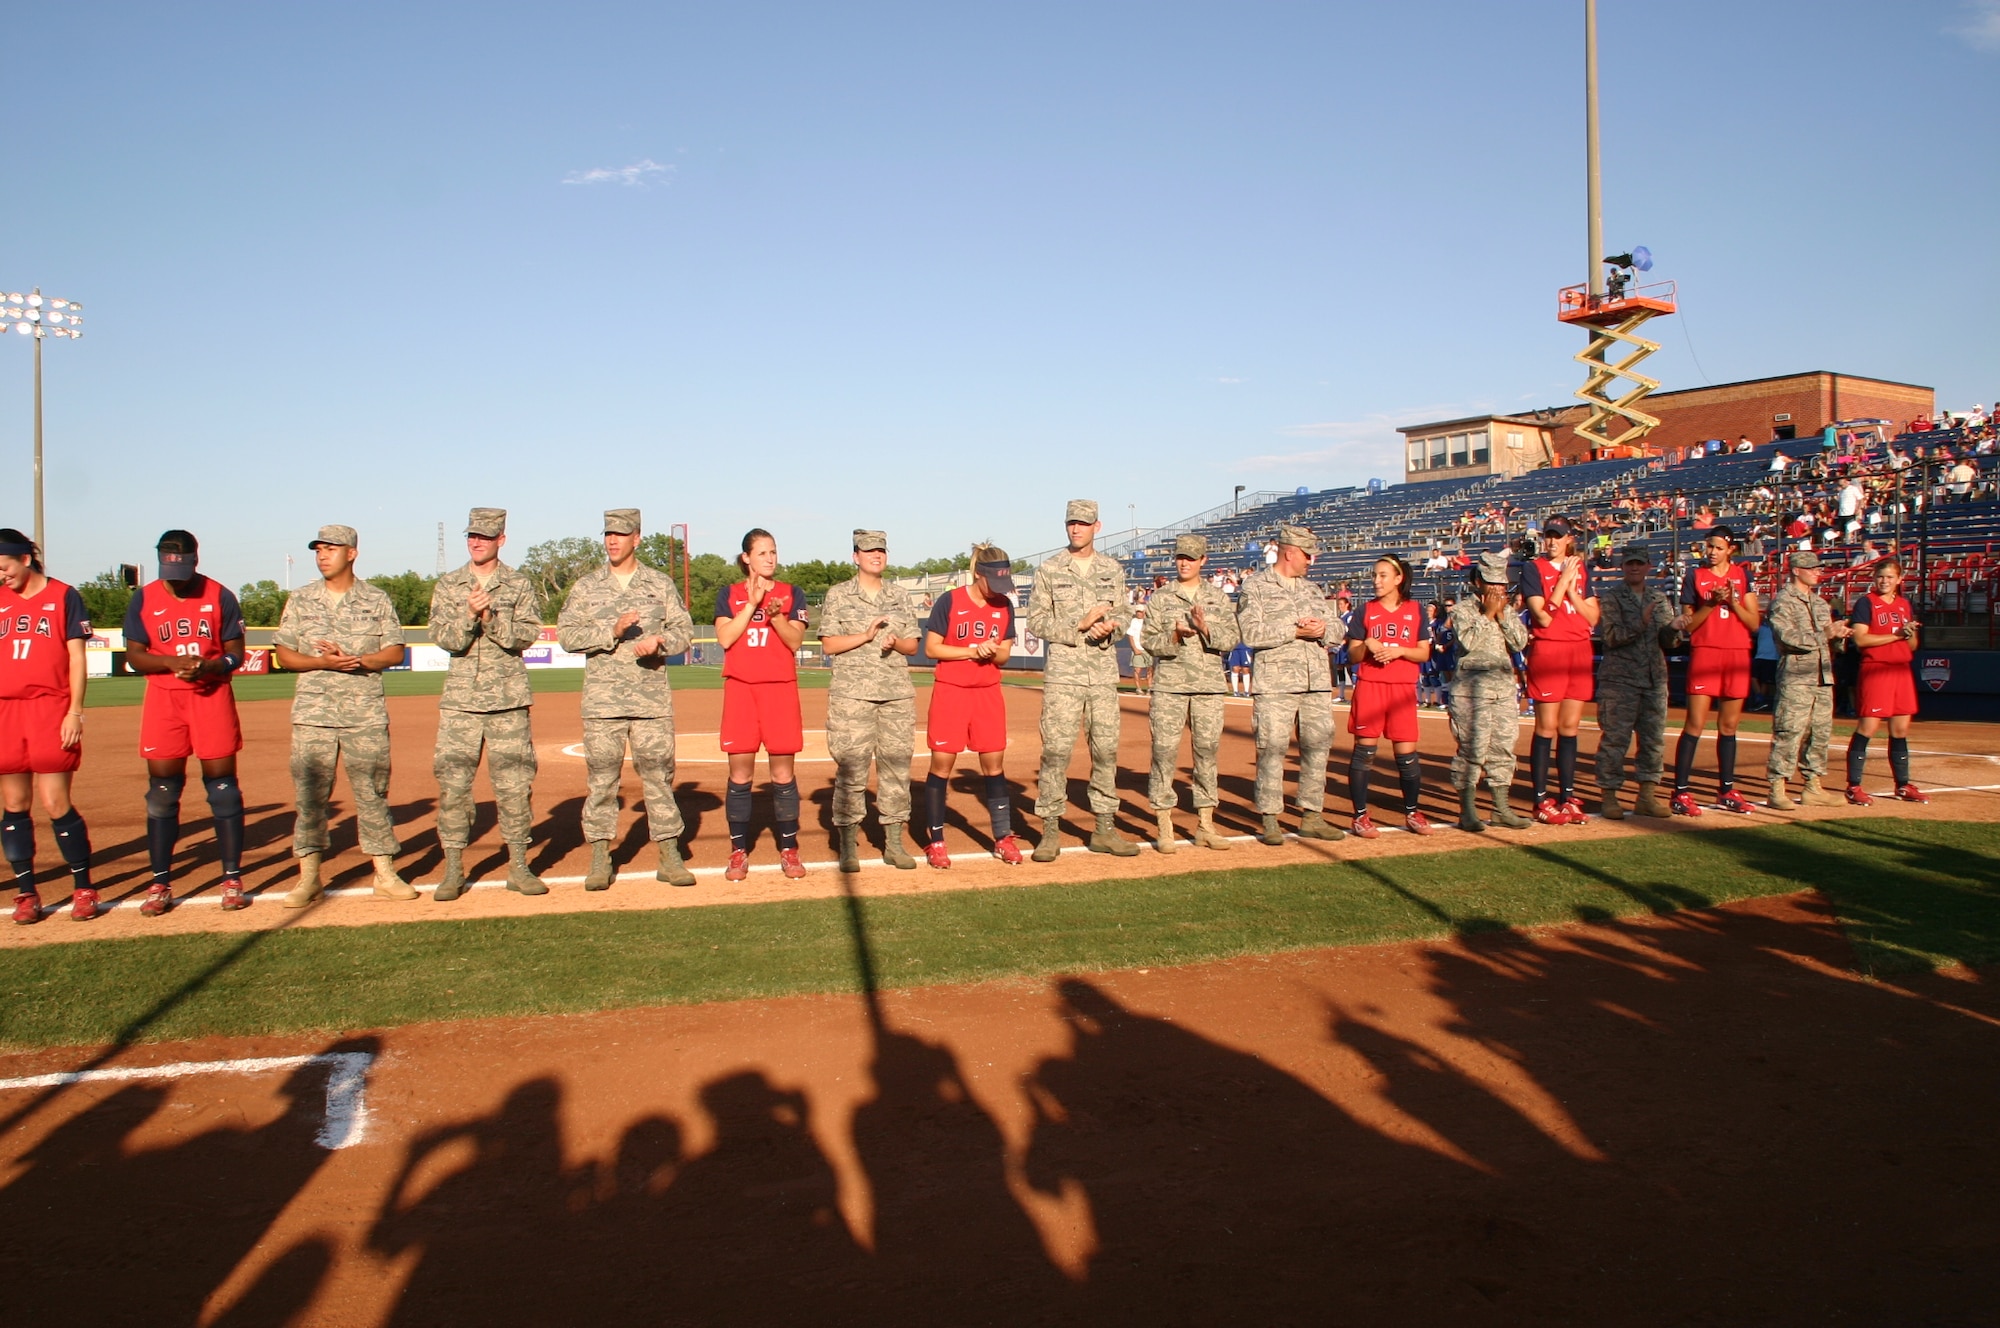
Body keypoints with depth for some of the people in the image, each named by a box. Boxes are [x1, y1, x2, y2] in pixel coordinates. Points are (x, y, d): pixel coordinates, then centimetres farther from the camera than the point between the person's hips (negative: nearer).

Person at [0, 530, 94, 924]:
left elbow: (76, 656, -1)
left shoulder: (64, 596, 2)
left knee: (55, 803, -7)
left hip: (51, 710, -4)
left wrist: (75, 711, -9)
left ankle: (83, 888, 5)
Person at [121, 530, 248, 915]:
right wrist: (173, 662, -18)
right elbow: (134, 656, 1)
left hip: (213, 697, -1)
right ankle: (160, 883, 10)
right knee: (162, 789, 2)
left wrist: (209, 666, -18)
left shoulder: (219, 596, 1)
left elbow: (235, 653, 3)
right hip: (163, 700, 1)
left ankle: (233, 879, 6)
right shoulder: (143, 599, 4)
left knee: (223, 787, -1)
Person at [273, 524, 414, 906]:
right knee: (309, 793, 1)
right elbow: (283, 654, 6)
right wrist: (324, 662, -12)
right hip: (313, 712, 1)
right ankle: (308, 877, 8)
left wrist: (357, 660, -14)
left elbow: (395, 652, 4)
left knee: (372, 792, 2)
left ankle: (385, 874, 7)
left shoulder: (377, 600, 6)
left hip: (366, 713, -1)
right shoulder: (301, 600, 9)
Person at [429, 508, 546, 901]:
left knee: (514, 783, 1)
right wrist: (470, 613, -19)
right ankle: (453, 869, 8)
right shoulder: (448, 585, 8)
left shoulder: (519, 585, 7)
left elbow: (528, 633, -5)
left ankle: (518, 866, 11)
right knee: (453, 783, -1)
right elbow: (443, 638, -2)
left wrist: (491, 617, -18)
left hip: (508, 699, -1)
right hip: (460, 698, 1)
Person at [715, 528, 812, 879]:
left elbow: (795, 642, -2)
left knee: (783, 773, 0)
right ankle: (739, 851, 7)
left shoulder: (791, 593, 8)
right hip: (740, 688, 0)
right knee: (740, 773, 0)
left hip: (781, 688, 0)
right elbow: (725, 638, -6)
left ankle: (788, 849, 8)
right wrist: (753, 602, -10)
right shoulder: (729, 594, 8)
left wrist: (775, 614, -18)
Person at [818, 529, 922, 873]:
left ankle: (894, 842, 12)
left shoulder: (900, 596, 15)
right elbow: (828, 644, -2)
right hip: (852, 693, -3)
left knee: (896, 765, 4)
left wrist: (895, 641, -7)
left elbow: (913, 645, 14)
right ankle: (848, 845, 2)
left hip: (897, 693, 4)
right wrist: (866, 635, -12)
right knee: (851, 767, -5)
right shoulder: (838, 594, 5)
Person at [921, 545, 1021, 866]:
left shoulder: (1005, 606, 5)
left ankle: (1003, 837, 12)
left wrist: (993, 651, -14)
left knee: (994, 764, 5)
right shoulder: (949, 601, -8)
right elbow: (931, 648, -8)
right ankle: (935, 841, 7)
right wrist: (972, 651, -17)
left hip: (988, 693, 4)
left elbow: (1005, 654, 10)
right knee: (942, 764, -1)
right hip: (950, 691, -4)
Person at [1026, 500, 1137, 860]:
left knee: (1106, 748, 5)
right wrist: (1080, 626, -13)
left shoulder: (1113, 569, 12)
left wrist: (1110, 627, -11)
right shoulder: (1048, 570, 3)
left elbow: (1124, 613, 12)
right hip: (1063, 671, -3)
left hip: (1104, 671, 3)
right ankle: (1050, 830, 1)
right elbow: (1037, 620, -2)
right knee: (1056, 749, -6)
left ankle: (1104, 829, 13)